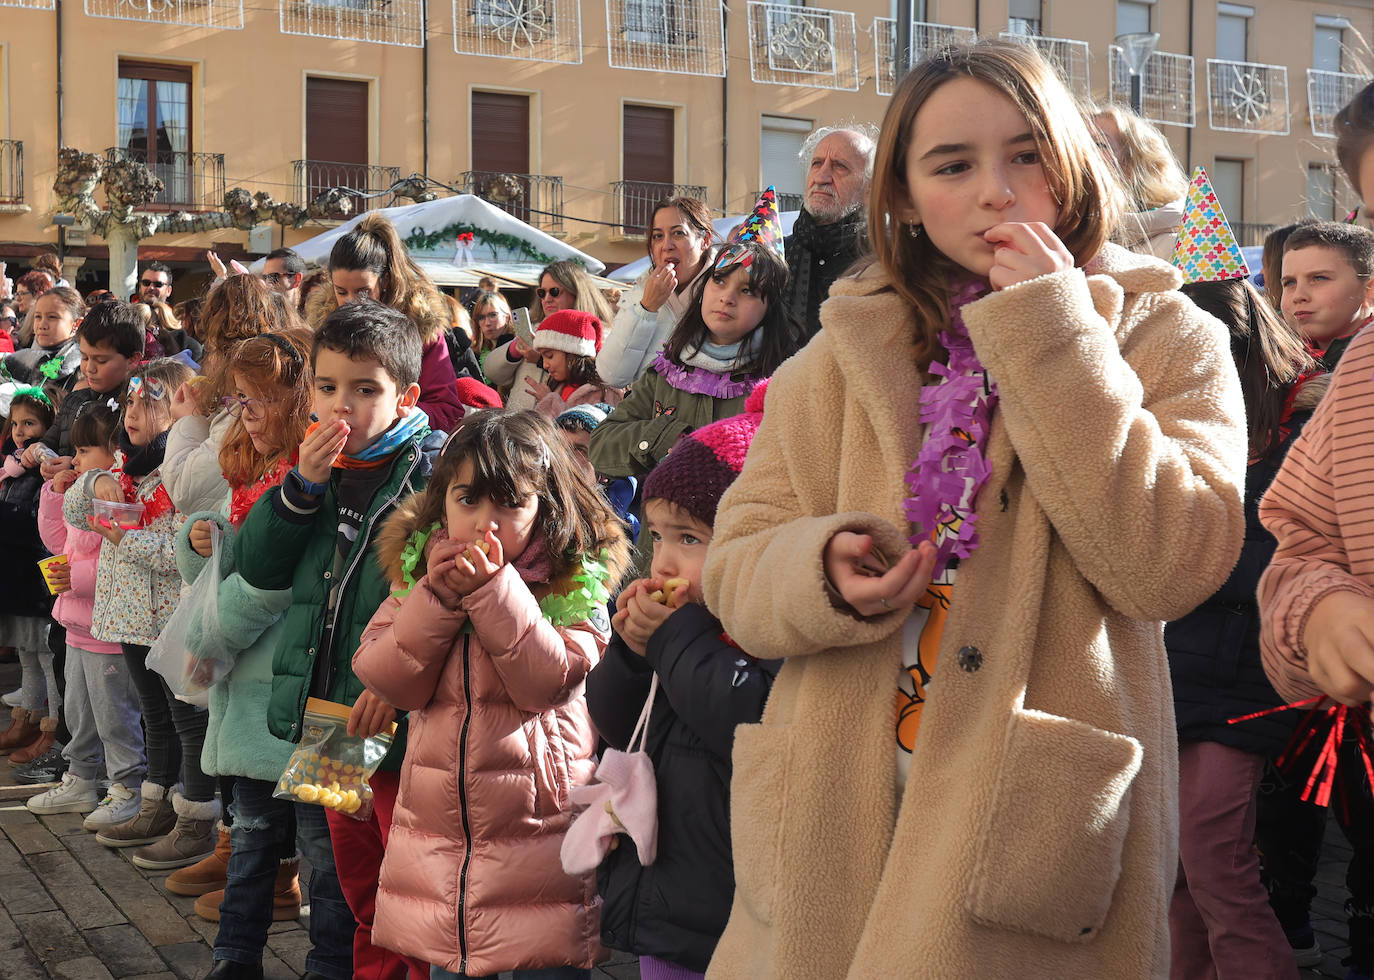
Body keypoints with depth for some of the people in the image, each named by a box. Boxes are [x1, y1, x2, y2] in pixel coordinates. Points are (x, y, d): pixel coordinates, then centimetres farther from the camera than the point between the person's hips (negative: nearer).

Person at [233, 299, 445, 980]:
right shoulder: (319, 468, 9)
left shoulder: (433, 470, -13)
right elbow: (256, 567, 5)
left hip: (402, 722, -7)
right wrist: (303, 487, -8)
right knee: (353, 881, 21)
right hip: (329, 718, 7)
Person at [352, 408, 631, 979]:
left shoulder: (575, 582, -6)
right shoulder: (417, 569, 5)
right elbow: (390, 682, -3)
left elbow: (547, 680, -18)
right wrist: (436, 597, -16)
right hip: (438, 838, 4)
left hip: (538, 835, -4)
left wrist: (494, 589, -23)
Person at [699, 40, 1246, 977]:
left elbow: (1170, 566, -15)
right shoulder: (839, 356, 8)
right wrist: (822, 574, -15)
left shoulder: (1167, 340, 1)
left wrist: (1053, 333, -14)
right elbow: (735, 567, 7)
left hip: (1039, 825, -2)